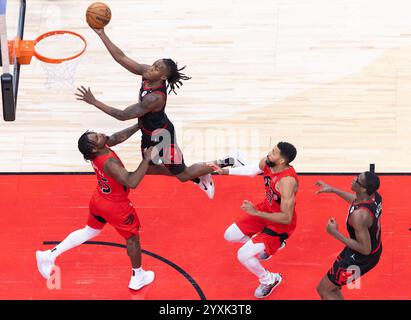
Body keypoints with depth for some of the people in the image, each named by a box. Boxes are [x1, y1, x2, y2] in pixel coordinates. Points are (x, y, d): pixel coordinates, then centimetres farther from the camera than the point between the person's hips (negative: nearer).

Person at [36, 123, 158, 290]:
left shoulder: (101, 147, -15)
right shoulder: (110, 163, -39)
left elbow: (119, 137, 3)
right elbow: (132, 182, -46)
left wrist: (139, 125, 2)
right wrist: (146, 159, -42)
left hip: (99, 200, 8)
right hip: (115, 207, -8)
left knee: (90, 231, 29)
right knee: (132, 238, 17)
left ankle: (50, 255, 29)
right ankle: (138, 278, 35)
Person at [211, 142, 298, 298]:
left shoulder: (287, 181, -38)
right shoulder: (266, 163, -16)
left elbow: (286, 218, -35)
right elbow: (252, 169, 9)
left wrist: (256, 213, -37)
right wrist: (224, 171, 7)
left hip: (280, 224, -8)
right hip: (266, 209, 8)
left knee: (243, 256, -12)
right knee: (230, 236, 16)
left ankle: (269, 280, 16)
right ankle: (269, 245, 33)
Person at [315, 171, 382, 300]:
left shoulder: (359, 215, -38)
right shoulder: (374, 195, -11)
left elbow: (365, 249, -31)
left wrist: (335, 233, -26)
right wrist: (333, 190, 17)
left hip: (361, 258, -9)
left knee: (324, 290, 8)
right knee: (332, 286, 26)